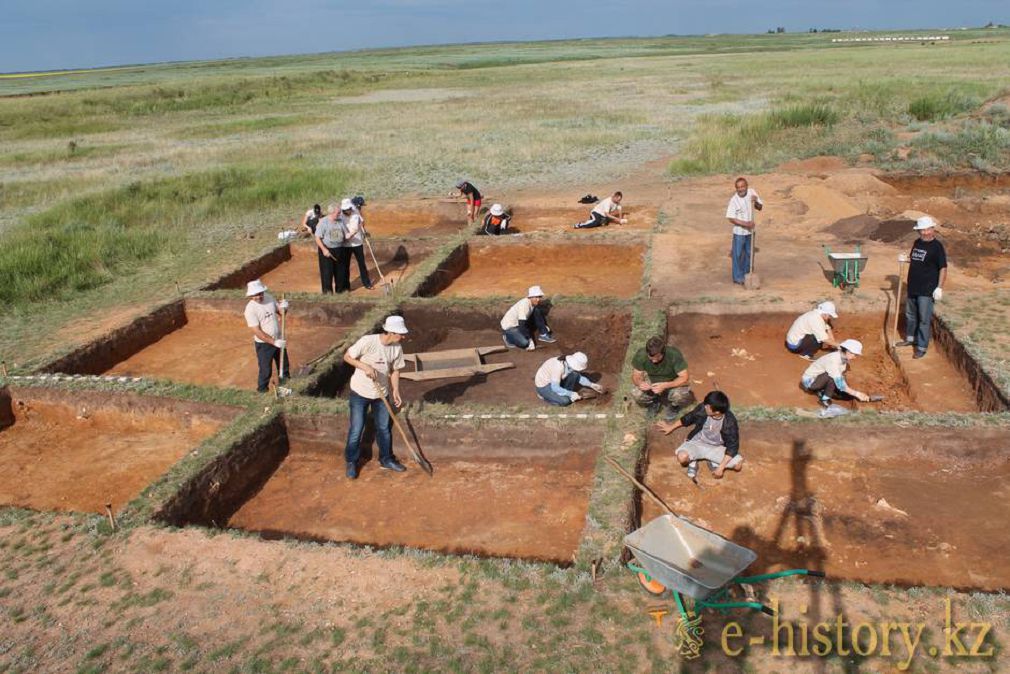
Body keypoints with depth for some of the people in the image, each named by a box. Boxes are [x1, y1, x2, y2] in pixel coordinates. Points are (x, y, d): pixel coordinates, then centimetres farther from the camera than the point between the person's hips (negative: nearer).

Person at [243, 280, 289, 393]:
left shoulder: (269, 297, -5)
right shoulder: (250, 309, -22)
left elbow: (279, 311, 10)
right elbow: (257, 332, -23)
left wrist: (283, 308, -15)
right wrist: (274, 342, -28)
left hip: (278, 340, 6)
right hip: (263, 344, -6)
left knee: (284, 367, 20)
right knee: (265, 370, 3)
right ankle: (262, 391, 24)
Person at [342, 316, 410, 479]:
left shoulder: (397, 348, -8)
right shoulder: (367, 341, -24)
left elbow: (395, 370, 4)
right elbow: (347, 357, -15)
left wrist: (395, 391, -5)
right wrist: (364, 366, -28)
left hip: (381, 393, 5)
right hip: (360, 392, -5)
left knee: (384, 428, 15)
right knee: (356, 429, 3)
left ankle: (386, 459, 33)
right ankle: (351, 462, 21)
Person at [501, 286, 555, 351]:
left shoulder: (535, 303, -6)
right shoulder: (524, 305, -29)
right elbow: (522, 325, -32)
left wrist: (546, 326, 1)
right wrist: (530, 340, -33)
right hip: (509, 328, -7)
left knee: (538, 311, -11)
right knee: (525, 343, -31)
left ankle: (544, 335, -4)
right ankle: (509, 338, -2)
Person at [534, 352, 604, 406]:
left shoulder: (571, 363, -10)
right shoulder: (559, 367, -34)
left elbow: (579, 377, 7)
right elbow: (555, 388, -31)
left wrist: (591, 385, -1)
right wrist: (571, 394, -26)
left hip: (555, 381, 8)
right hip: (543, 385, -7)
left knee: (574, 374, -11)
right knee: (565, 401, -23)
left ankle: (565, 394, 5)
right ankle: (544, 395, 0)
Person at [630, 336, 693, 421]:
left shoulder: (674, 354, -33)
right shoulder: (641, 355, -27)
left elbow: (684, 378, -31)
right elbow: (636, 376, -15)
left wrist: (665, 385, -46)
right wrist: (639, 383, -39)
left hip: (673, 383, -2)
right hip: (652, 383, 2)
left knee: (680, 394, -34)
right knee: (636, 394, -26)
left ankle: (673, 406, 3)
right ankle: (654, 402, 8)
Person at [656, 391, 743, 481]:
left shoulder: (729, 422, -26)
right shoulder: (703, 408, -21)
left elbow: (732, 446, -19)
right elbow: (689, 418, 0)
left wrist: (721, 467, -26)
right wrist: (671, 427, 15)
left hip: (716, 448, 0)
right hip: (698, 443, 0)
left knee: (738, 465, -21)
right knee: (682, 457, -32)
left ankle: (714, 462, 6)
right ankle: (692, 462, 4)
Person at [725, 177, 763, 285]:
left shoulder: (751, 193, -7)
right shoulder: (734, 200, -18)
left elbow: (760, 207, 3)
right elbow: (731, 218, -18)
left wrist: (755, 202, -18)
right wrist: (745, 224, -24)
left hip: (750, 230, 5)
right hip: (739, 231, -5)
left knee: (748, 254, 16)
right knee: (738, 255, 4)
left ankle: (746, 275, 32)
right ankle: (738, 277, 17)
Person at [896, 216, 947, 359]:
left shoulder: (937, 246, -13)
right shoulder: (917, 243, 9)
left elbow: (943, 268, -15)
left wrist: (939, 288, -19)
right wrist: (905, 259, 4)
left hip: (927, 290, -8)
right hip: (913, 287, 8)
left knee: (924, 319, -2)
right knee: (910, 315, 20)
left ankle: (922, 347, 5)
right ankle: (910, 338, 38)